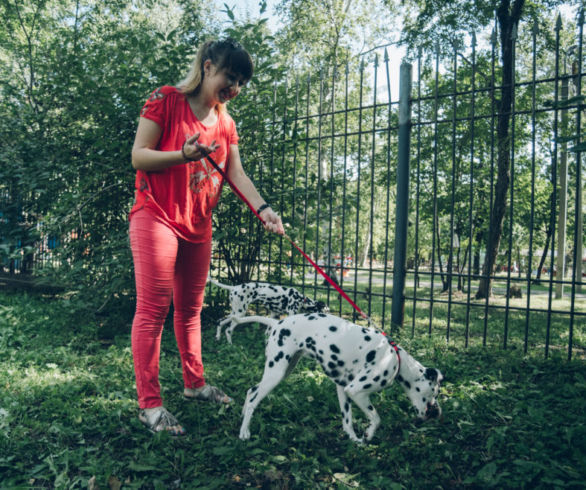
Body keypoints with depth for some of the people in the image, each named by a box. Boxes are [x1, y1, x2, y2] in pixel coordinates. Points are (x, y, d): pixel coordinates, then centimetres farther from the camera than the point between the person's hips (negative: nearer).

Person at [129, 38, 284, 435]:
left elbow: (236, 173, 5)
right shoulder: (166, 101, -7)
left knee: (191, 308, 14)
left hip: (199, 225, 7)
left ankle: (194, 383, 26)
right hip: (157, 218, -7)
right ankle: (149, 403, 0)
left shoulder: (225, 122, 12)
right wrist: (184, 155, -26)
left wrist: (263, 209, -10)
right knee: (153, 309, -6)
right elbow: (138, 156, -10)